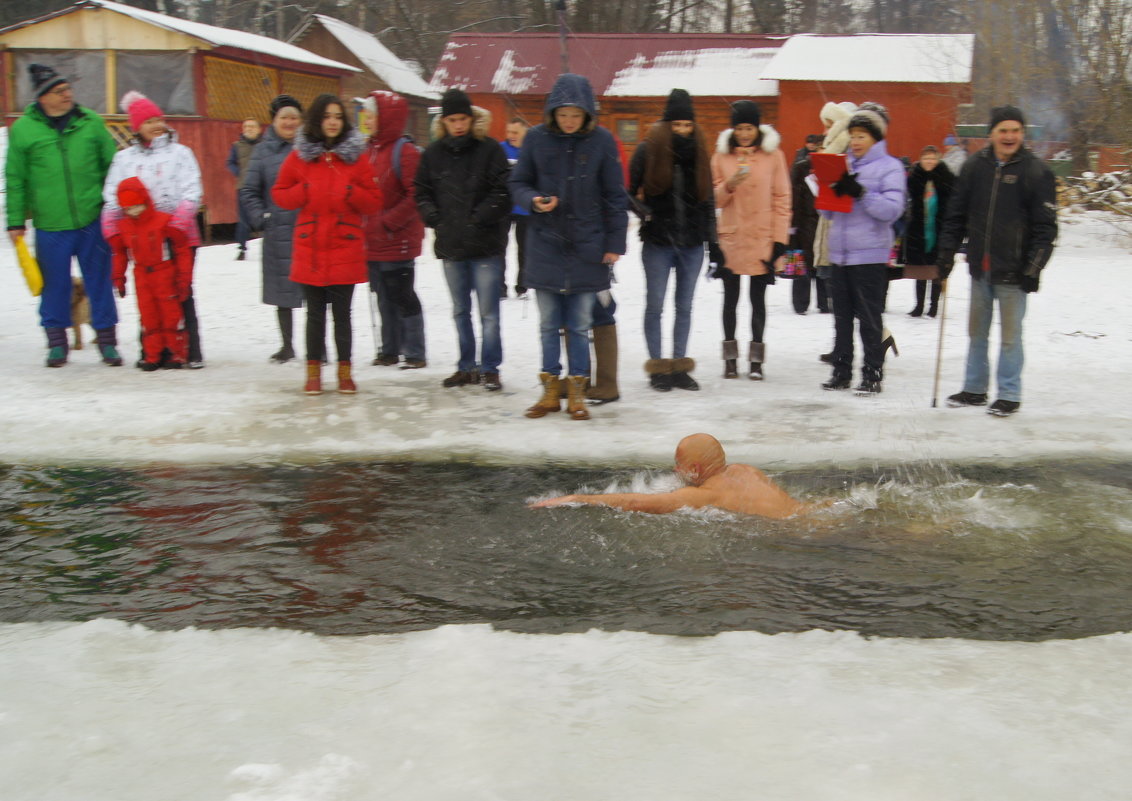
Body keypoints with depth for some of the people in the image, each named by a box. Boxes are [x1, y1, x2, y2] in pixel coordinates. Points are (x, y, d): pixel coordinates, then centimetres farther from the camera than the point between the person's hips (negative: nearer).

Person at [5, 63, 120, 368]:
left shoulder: (91, 122, 4)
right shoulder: (22, 129, 1)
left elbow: (112, 167, 11)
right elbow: (14, 179, 6)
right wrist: (15, 222, 4)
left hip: (93, 221, 1)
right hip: (50, 226, -1)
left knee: (100, 282, 7)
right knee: (55, 285, 7)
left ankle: (107, 340, 18)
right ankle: (57, 342, 21)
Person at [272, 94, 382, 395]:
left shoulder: (355, 156, 4)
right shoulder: (299, 156, 4)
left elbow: (374, 201, 5)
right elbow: (279, 194, 9)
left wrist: (351, 193, -13)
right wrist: (305, 192, -8)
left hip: (345, 249, 0)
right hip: (310, 250, 1)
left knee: (342, 313, 3)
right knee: (315, 313, 7)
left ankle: (345, 371, 14)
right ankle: (313, 371, 17)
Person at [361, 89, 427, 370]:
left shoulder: (405, 152, -12)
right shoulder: (370, 151, 11)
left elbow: (416, 197, -18)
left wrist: (388, 223, -19)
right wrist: (366, 225, 6)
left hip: (398, 240, -7)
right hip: (373, 241, 7)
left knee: (402, 296, -1)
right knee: (384, 297, 13)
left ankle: (415, 354, 7)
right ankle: (390, 350, 22)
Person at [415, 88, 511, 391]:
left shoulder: (489, 149, -5)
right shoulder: (433, 153, 7)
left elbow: (502, 192, -8)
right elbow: (422, 192, 13)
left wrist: (478, 218, -15)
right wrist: (433, 217, -3)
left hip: (486, 244, -4)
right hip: (450, 243, 5)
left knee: (488, 312, -2)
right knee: (460, 311, 14)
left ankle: (490, 369, 7)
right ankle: (466, 366, 23)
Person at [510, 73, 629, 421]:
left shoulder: (602, 141, -4)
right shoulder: (536, 138, -2)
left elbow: (615, 196, 1)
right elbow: (518, 183, 7)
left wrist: (615, 243, -1)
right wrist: (534, 201, -15)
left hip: (587, 247, -1)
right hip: (545, 245, 1)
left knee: (580, 325, 6)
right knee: (549, 324, 9)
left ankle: (577, 391, 16)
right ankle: (550, 390, 20)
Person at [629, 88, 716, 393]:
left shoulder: (699, 152, 6)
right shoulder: (648, 150, -4)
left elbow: (708, 198, 12)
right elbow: (630, 191, 0)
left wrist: (712, 240, 9)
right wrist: (642, 211, -21)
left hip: (692, 242, 3)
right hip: (658, 241, -3)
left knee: (684, 307, 9)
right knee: (655, 306, 2)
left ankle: (679, 366, 18)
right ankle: (658, 368, 12)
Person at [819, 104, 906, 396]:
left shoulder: (890, 166, -2)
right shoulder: (844, 164, 14)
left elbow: (893, 209, -15)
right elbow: (828, 213, 16)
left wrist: (861, 193, -23)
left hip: (870, 254, -6)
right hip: (839, 252, 6)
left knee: (869, 318, -1)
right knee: (842, 317, 11)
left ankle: (873, 374, 6)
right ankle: (841, 371, 19)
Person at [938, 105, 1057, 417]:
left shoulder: (1036, 172, -5)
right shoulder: (975, 166, 5)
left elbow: (1046, 226, -5)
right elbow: (956, 214, 12)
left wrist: (1034, 267, -11)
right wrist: (947, 251, 6)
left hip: (1013, 270, -4)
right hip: (980, 266, 4)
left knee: (1010, 334, 1)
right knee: (977, 331, 13)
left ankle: (1009, 394, 11)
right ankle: (974, 389, 25)